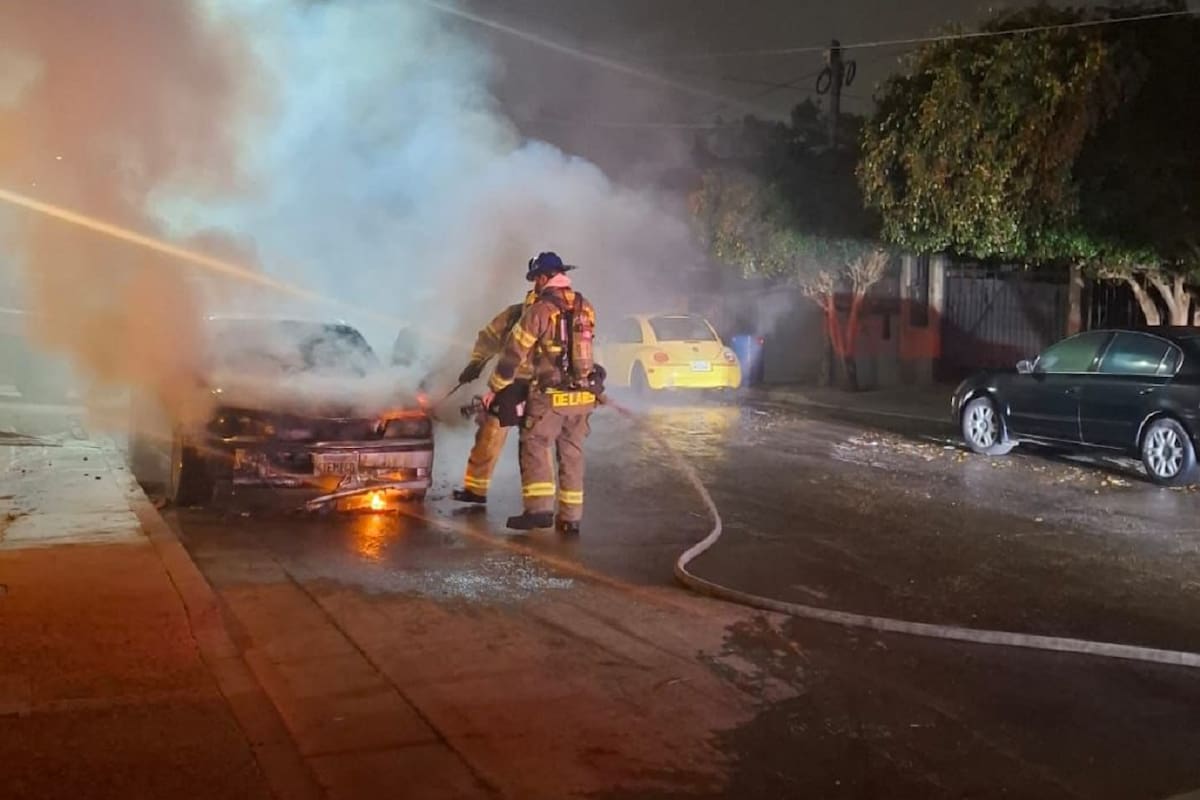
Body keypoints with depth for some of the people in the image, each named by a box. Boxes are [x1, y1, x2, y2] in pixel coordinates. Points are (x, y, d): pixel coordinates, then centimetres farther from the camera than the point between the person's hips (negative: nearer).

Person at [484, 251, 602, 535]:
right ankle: (571, 517, 13)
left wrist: (494, 387, 5)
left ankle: (539, 509, -9)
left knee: (535, 445, 3)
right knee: (572, 453, 12)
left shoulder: (539, 310, -10)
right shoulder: (585, 307, 8)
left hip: (551, 395, -6)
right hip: (584, 394, 6)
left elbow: (513, 352, -5)